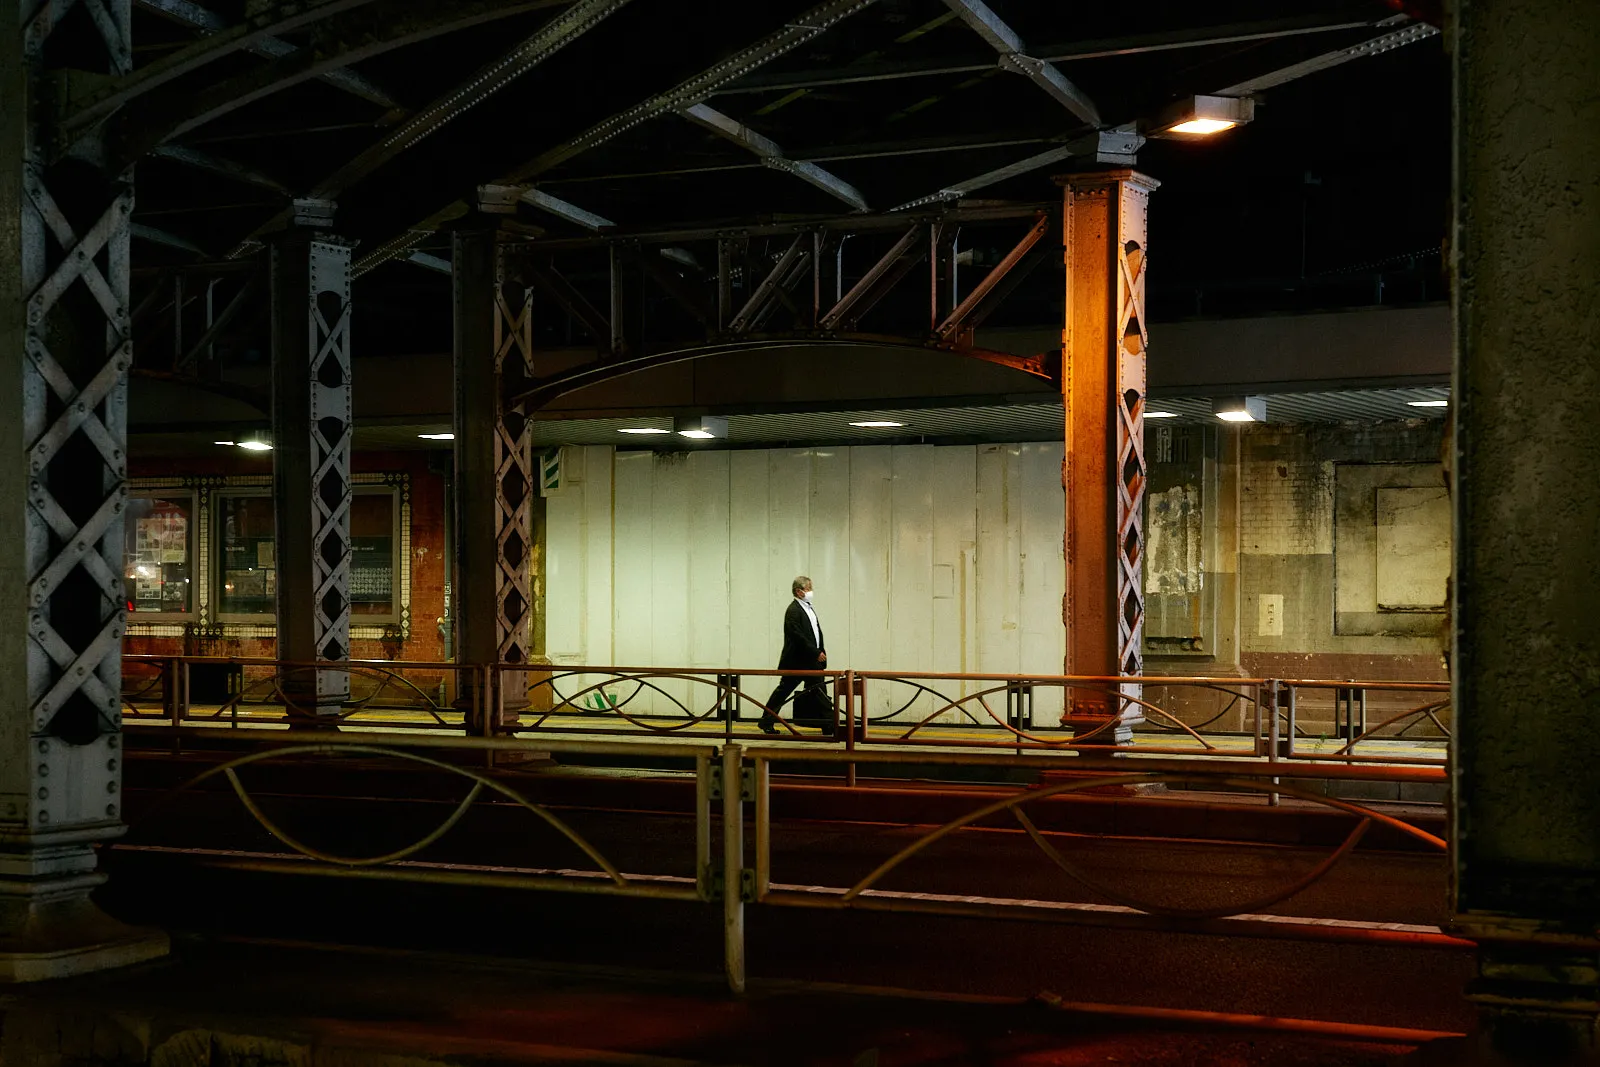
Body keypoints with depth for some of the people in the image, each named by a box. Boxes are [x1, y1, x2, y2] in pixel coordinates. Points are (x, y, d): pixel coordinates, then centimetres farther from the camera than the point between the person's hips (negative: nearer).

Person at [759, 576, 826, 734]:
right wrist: (816, 653, -22)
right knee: (783, 691, 0)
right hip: (796, 662, -9)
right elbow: (798, 637, -22)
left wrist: (821, 650, 9)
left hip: (812, 662, 9)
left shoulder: (809, 608, 16)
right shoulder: (793, 610, -15)